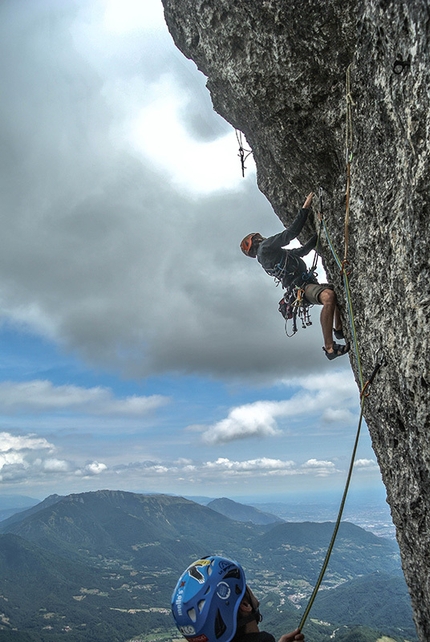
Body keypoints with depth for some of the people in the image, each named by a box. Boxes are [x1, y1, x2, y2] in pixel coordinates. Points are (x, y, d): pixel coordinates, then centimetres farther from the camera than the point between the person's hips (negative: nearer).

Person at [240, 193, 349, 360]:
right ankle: (329, 348, -35)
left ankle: (339, 329, 18)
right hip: (301, 288, -11)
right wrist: (305, 207, -2)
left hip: (309, 284, 11)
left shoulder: (277, 252, 30)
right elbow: (290, 233, -6)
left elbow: (303, 250, 35)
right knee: (329, 296, -36)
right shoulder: (264, 247, 0)